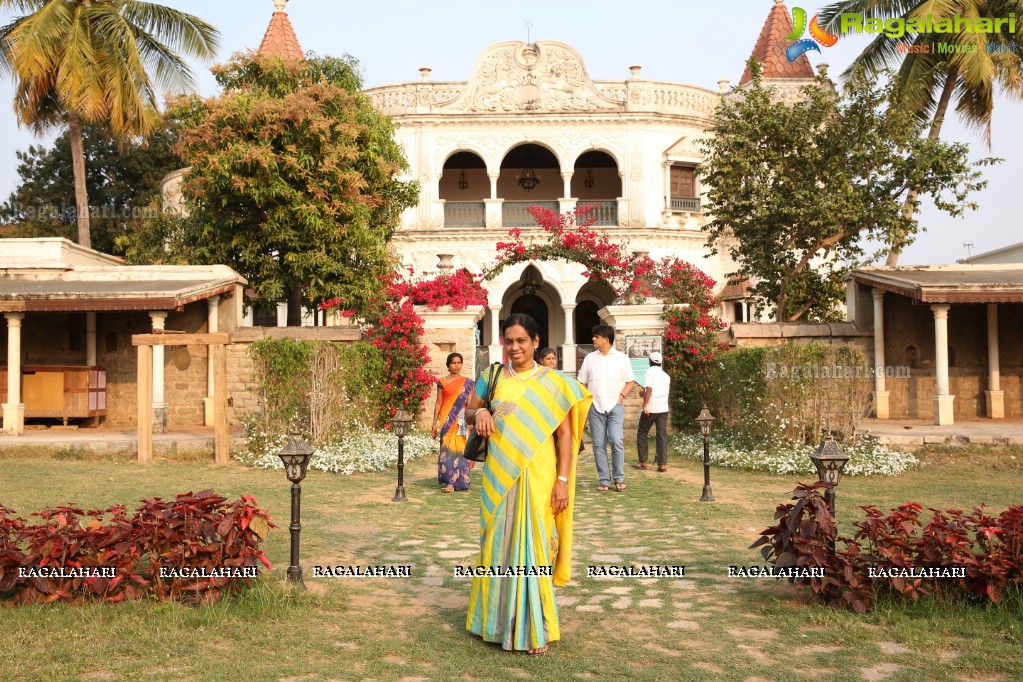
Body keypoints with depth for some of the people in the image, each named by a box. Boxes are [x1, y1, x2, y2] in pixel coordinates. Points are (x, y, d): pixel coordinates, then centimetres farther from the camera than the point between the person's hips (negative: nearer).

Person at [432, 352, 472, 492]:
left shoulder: (467, 383, 7)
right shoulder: (442, 382, 7)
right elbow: (438, 403, 7)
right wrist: (435, 423, 3)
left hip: (461, 420, 0)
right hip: (446, 420, 0)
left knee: (459, 448, -3)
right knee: (447, 448, -4)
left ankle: (453, 482, 2)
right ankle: (448, 479, 1)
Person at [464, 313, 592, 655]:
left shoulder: (553, 381, 0)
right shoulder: (492, 377, 6)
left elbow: (564, 433, -2)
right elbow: (468, 411, 15)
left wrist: (563, 480, -9)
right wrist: (480, 413, -9)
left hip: (537, 476, -2)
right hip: (499, 476, 3)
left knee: (533, 545, 1)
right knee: (498, 543, 9)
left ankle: (535, 628, 15)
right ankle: (498, 618, 25)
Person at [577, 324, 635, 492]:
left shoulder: (621, 358, 4)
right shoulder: (589, 358, 11)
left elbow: (631, 381, 6)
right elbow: (582, 382, 14)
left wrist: (622, 396, -7)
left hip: (615, 405, -3)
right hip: (595, 406, 3)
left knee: (616, 441, -13)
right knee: (598, 444, 2)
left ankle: (619, 478, 1)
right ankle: (604, 480, 10)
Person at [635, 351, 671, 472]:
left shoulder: (650, 372, -6)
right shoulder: (666, 376, 14)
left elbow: (649, 389, -18)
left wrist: (644, 405, -18)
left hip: (650, 409, -5)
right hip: (663, 409, 5)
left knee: (642, 434, 10)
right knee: (662, 436, 3)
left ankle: (643, 462, 13)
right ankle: (662, 464, -4)